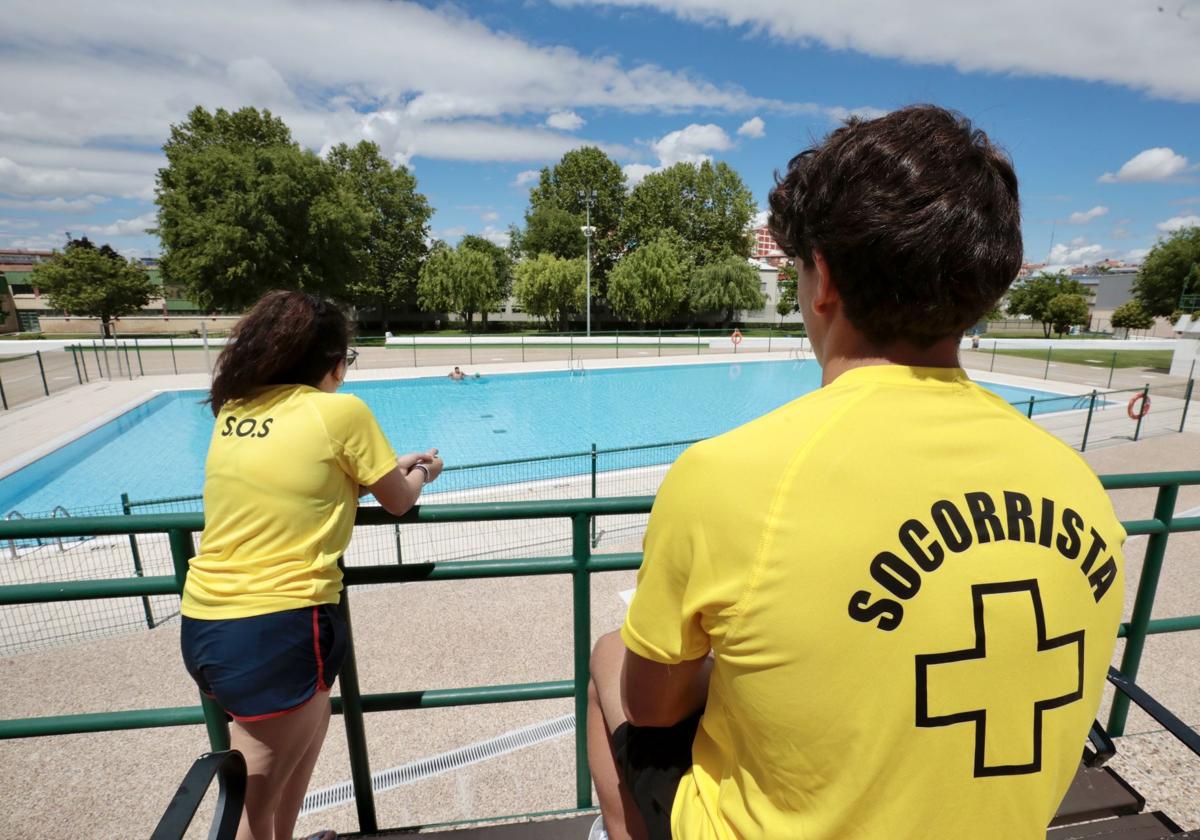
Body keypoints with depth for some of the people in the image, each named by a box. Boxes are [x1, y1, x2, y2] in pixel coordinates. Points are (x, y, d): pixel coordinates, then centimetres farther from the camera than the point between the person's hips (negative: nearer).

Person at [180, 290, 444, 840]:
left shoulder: (232, 410, 6)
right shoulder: (341, 411, -13)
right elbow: (399, 501, -1)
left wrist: (393, 466, 23)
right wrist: (419, 474, 21)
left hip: (200, 624, 8)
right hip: (276, 628, -7)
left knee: (308, 726, 30)